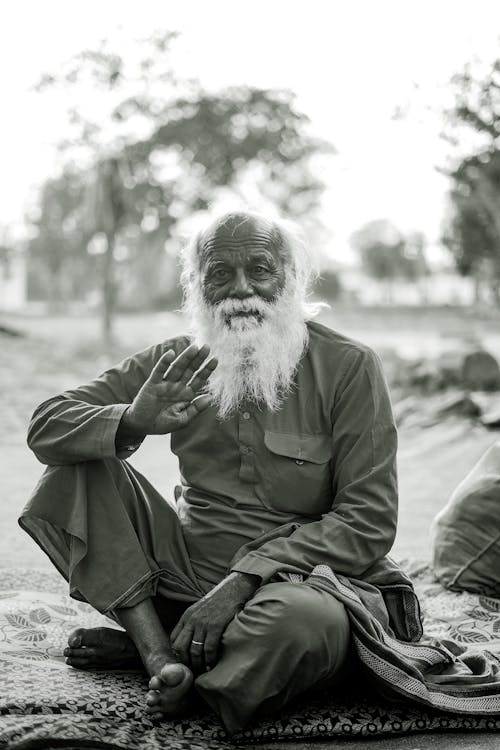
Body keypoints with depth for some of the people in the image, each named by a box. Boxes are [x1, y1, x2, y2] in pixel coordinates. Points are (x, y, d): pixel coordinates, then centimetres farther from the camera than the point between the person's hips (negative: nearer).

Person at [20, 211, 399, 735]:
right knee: (81, 468, -10)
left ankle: (141, 649, -12)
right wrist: (133, 423, -24)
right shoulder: (173, 363, 4)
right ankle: (162, 657, -21)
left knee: (309, 623, -38)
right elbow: (46, 427, -1)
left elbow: (369, 522, -13)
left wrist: (244, 580, -23)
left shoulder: (347, 366, -7)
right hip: (187, 566, 4)